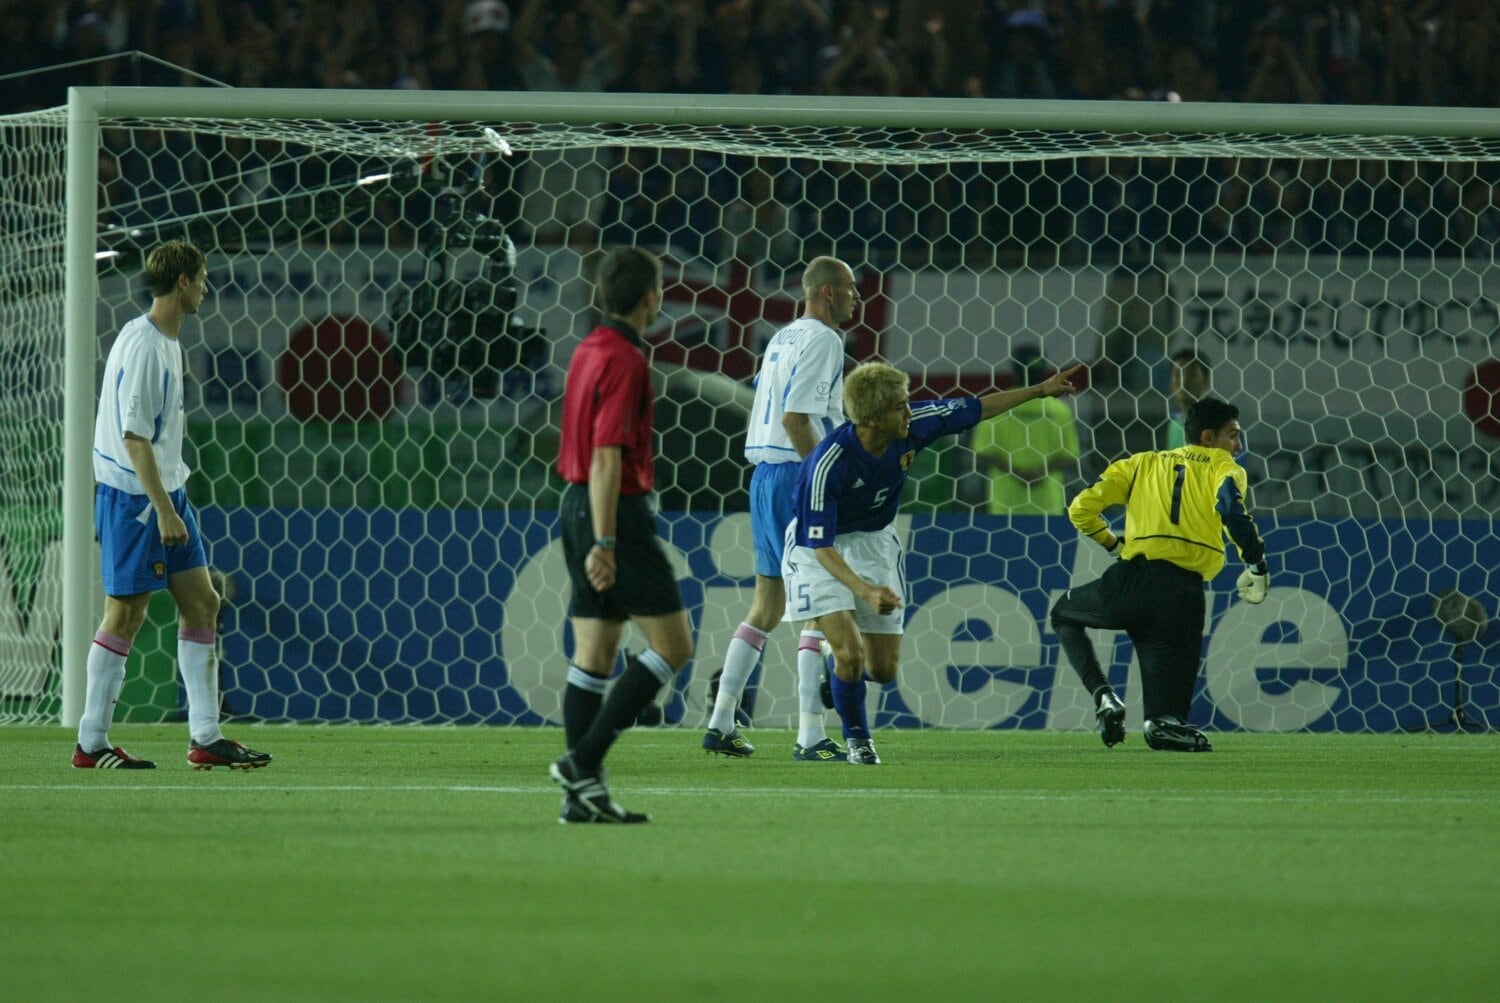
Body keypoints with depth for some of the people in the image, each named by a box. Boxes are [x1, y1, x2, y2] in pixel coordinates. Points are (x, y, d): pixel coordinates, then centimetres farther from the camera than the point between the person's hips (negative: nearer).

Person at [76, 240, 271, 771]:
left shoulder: (167, 342, 14)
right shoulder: (141, 345, -17)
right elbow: (134, 436, -21)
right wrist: (163, 509, -23)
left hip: (165, 492, 10)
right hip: (132, 494, -10)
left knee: (201, 603, 6)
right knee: (125, 616, -5)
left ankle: (205, 736, 6)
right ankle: (91, 743, 2)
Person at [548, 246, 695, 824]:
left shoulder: (589, 350, 14)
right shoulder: (624, 360, -15)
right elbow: (607, 457, -21)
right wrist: (604, 543, -23)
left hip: (579, 507, 9)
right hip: (617, 512, -9)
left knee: (593, 656, 7)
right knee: (673, 644, -3)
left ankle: (584, 795, 4)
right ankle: (583, 761, -10)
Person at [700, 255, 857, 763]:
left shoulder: (782, 339, 17)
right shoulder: (820, 340, -11)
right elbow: (795, 419, -20)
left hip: (763, 473, 9)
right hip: (797, 476, -9)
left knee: (767, 605, 14)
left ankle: (720, 722, 13)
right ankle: (810, 736, -11)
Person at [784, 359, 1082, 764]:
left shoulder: (913, 425, -19)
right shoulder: (828, 463, -35)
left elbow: (971, 410, 0)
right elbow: (821, 545, -33)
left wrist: (1040, 390, 5)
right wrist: (866, 591, -47)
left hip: (874, 541, 6)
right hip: (818, 548, -6)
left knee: (883, 668, 4)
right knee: (850, 652, -20)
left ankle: (837, 683, 40)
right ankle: (856, 738, 6)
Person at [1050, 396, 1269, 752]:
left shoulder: (1142, 463, 23)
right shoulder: (1221, 466, 13)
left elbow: (1082, 509, 17)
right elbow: (1231, 508, -10)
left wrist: (1112, 544, 34)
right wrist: (1256, 565, -4)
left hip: (1133, 581, 1)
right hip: (1184, 595, -1)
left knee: (1064, 613, 31)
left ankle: (1103, 694, 11)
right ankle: (1164, 723, -26)